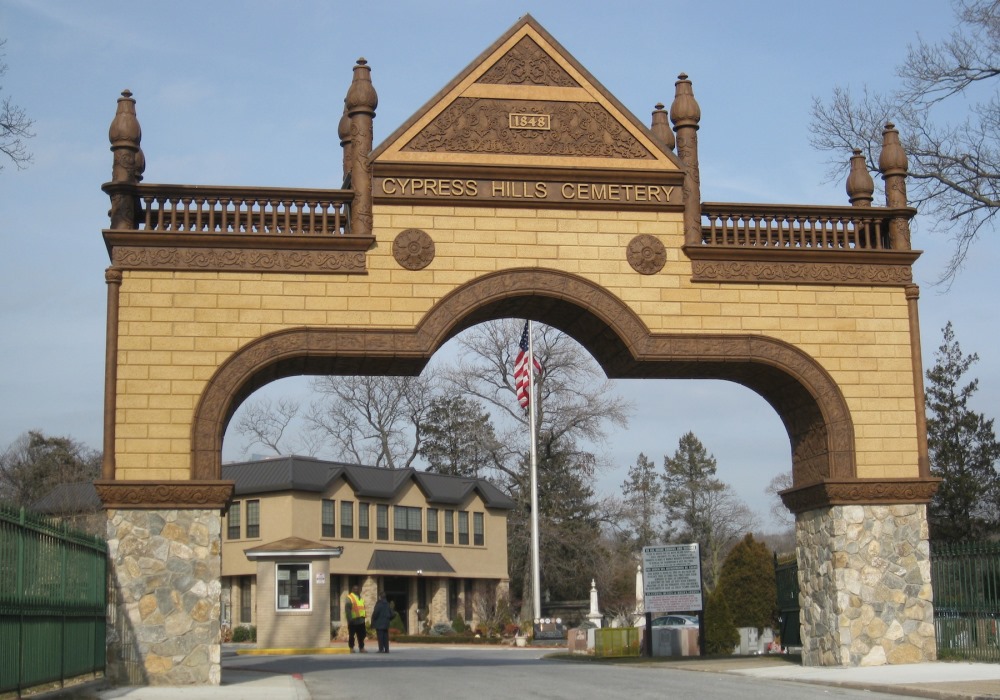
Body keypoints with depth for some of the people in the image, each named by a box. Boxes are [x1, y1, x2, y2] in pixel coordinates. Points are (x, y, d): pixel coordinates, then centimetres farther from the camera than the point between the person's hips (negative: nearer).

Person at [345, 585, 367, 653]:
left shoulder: (361, 598, 17)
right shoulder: (349, 598, -8)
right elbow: (347, 610, -15)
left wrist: (363, 617, 14)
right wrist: (350, 619, -21)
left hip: (361, 621, 7)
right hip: (353, 621, -7)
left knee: (361, 636, 10)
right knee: (351, 635, 2)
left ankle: (361, 648, 16)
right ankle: (351, 648, 8)